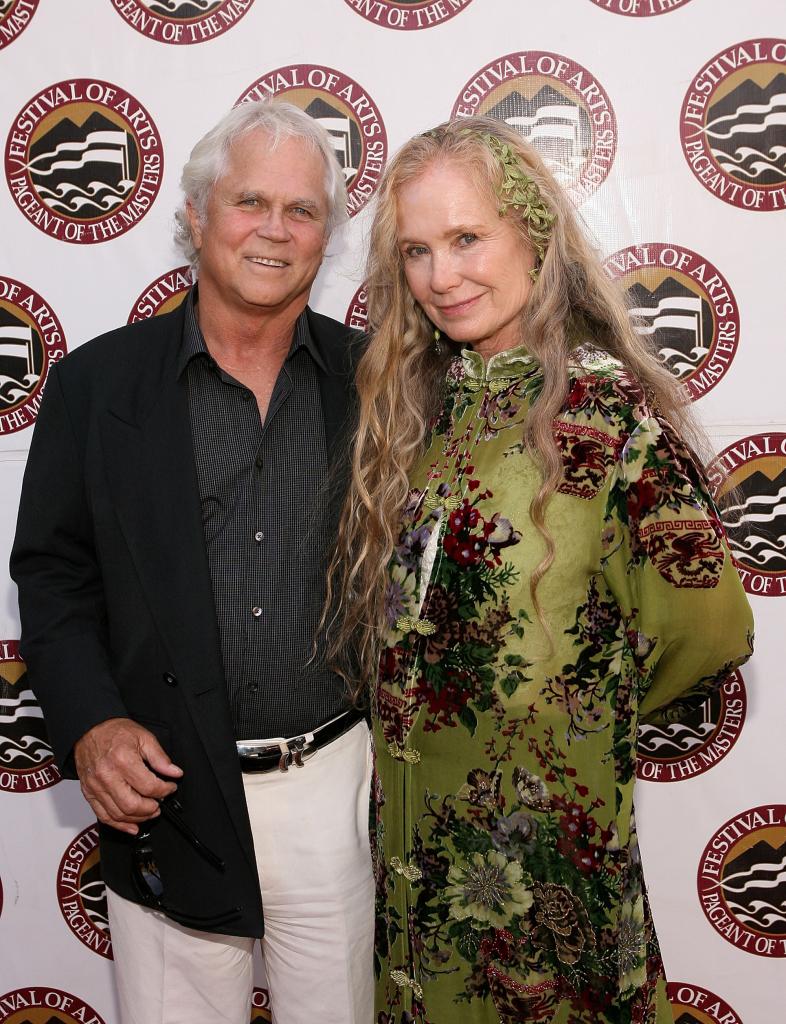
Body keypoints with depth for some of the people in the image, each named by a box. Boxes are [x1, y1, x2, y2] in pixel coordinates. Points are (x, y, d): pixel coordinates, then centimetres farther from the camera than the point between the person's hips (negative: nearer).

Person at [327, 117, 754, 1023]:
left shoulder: (603, 404, -16)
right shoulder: (415, 405, 3)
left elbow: (705, 623, -21)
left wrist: (598, 712, -7)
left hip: (545, 836, -5)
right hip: (410, 822, 6)